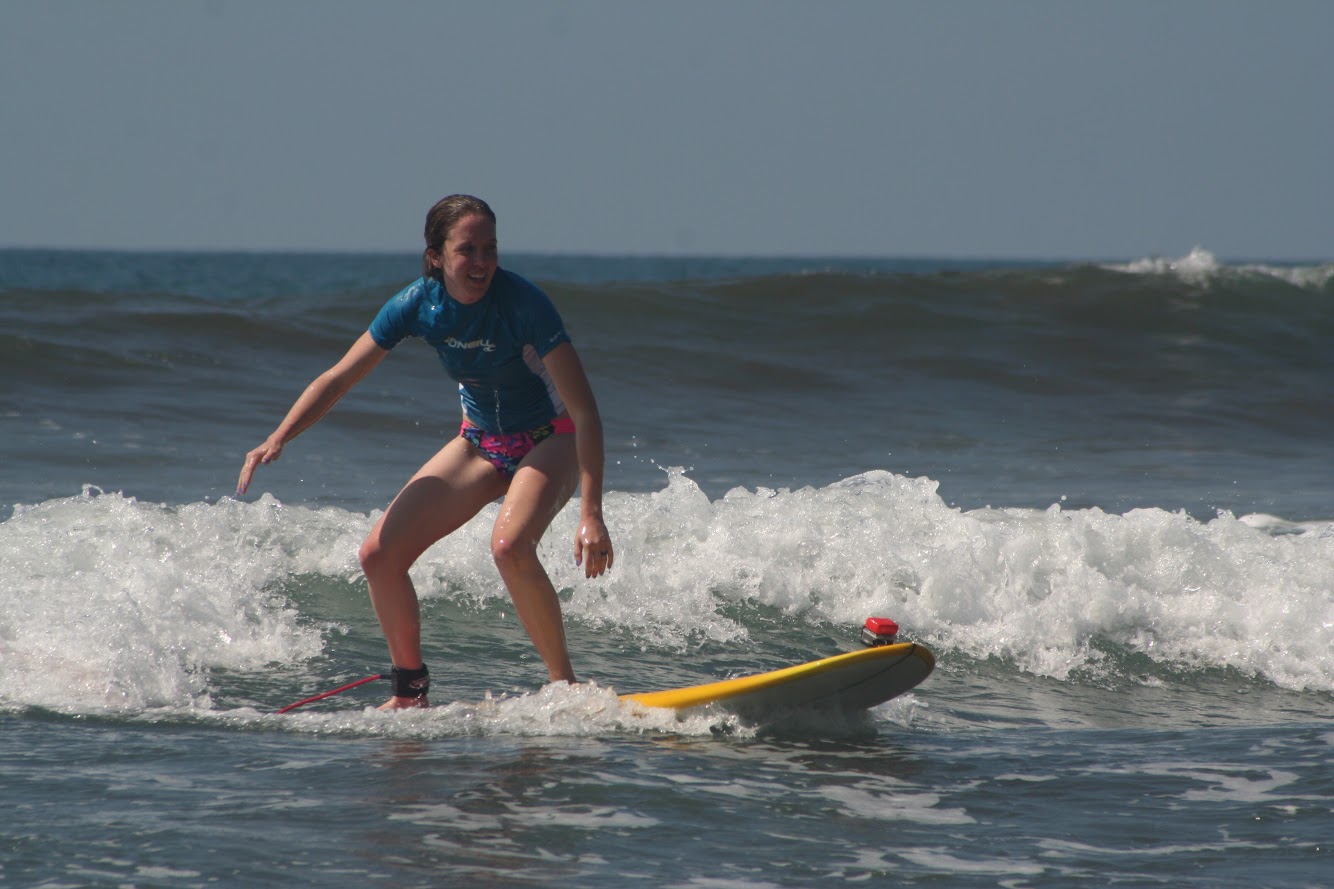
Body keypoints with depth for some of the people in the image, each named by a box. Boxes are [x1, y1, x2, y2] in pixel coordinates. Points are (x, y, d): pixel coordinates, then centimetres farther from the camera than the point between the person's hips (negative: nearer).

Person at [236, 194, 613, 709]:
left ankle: (563, 684, -20)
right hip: (481, 441, 6)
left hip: (549, 439, -6)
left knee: (509, 544, -35)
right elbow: (339, 378, -9)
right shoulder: (419, 305, -15)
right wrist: (277, 440, -25)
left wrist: (591, 513, -37)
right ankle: (411, 692, 15)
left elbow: (584, 409, -30)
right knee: (379, 555, -3)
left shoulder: (522, 303, -29)